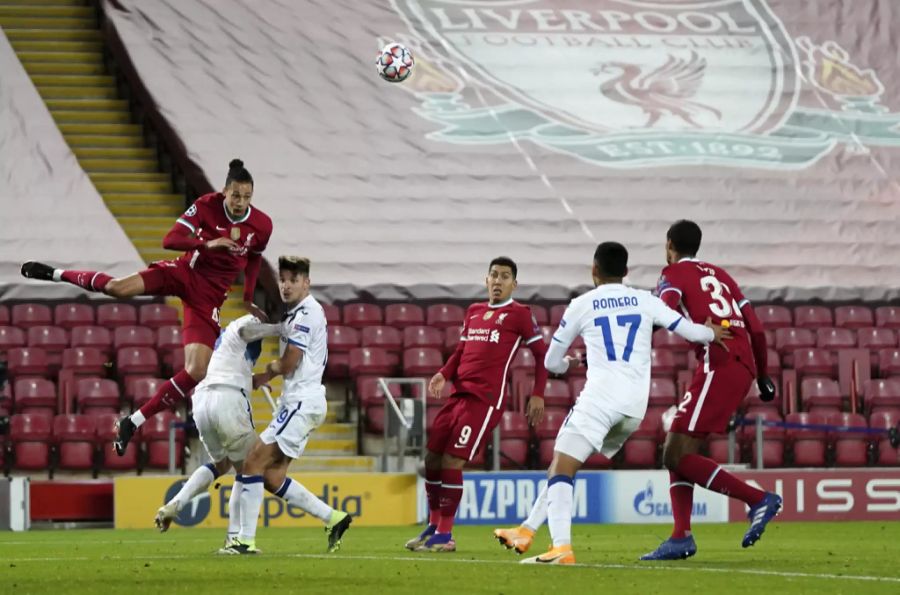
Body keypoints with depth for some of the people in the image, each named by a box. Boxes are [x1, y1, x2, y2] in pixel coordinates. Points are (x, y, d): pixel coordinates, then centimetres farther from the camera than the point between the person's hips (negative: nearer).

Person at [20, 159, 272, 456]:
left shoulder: (262, 225, -6)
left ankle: (133, 422, -1)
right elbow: (170, 239, -16)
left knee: (196, 371, -13)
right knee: (118, 288, -27)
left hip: (209, 296, 2)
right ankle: (56, 274, 4)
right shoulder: (207, 206, -13)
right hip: (185, 272, -2)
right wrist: (208, 243, -30)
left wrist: (248, 300, 13)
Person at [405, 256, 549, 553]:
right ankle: (434, 526, 20)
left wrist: (537, 395, -7)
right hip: (460, 393, 7)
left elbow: (541, 354, 1)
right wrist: (444, 374, 4)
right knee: (432, 458, 7)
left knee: (452, 461, -12)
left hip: (486, 399, -7)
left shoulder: (519, 314, 0)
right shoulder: (473, 312, 19)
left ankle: (445, 535, -3)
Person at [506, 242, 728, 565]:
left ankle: (561, 547, -32)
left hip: (600, 396, -5)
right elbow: (690, 331, 16)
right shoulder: (645, 301, 14)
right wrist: (712, 333, 38)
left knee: (561, 467, -11)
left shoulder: (582, 305, 8)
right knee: (568, 463, 21)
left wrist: (569, 364, 41)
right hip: (636, 405, 5)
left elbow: (552, 362, 17)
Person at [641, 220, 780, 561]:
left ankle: (758, 500, -13)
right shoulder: (719, 275, 25)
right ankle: (681, 538, 3)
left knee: (678, 455, -8)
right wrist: (762, 377, 34)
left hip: (719, 364, -8)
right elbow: (756, 330, 22)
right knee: (677, 451, 12)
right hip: (743, 365, 8)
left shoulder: (674, 274, 5)